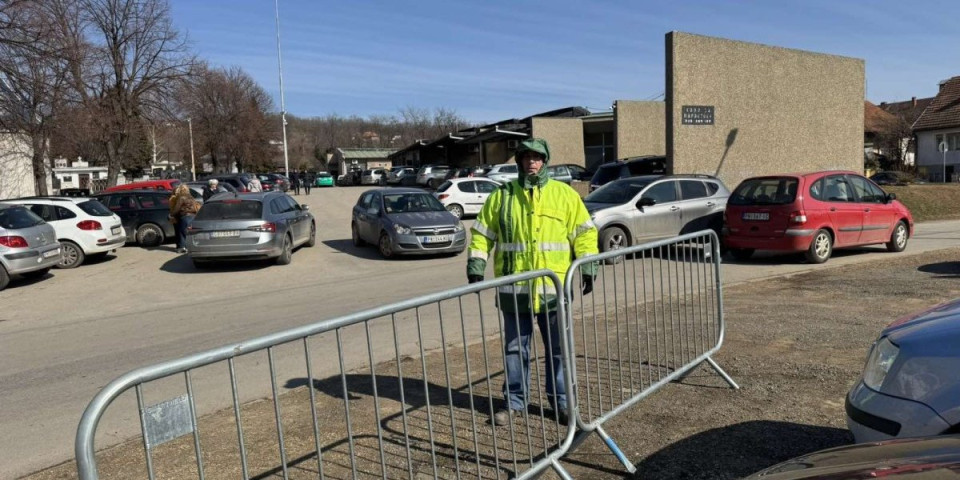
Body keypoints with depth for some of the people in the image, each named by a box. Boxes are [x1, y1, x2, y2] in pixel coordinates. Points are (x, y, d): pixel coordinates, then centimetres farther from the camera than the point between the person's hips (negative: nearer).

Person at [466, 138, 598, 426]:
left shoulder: (565, 195, 3)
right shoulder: (501, 196, 4)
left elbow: (584, 232, 3)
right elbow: (482, 234, 6)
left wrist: (588, 269, -5)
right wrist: (475, 267, -3)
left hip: (554, 288, 0)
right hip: (514, 289, 1)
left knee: (558, 349, 10)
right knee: (514, 348, 11)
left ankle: (561, 400, 25)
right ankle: (514, 401, 25)